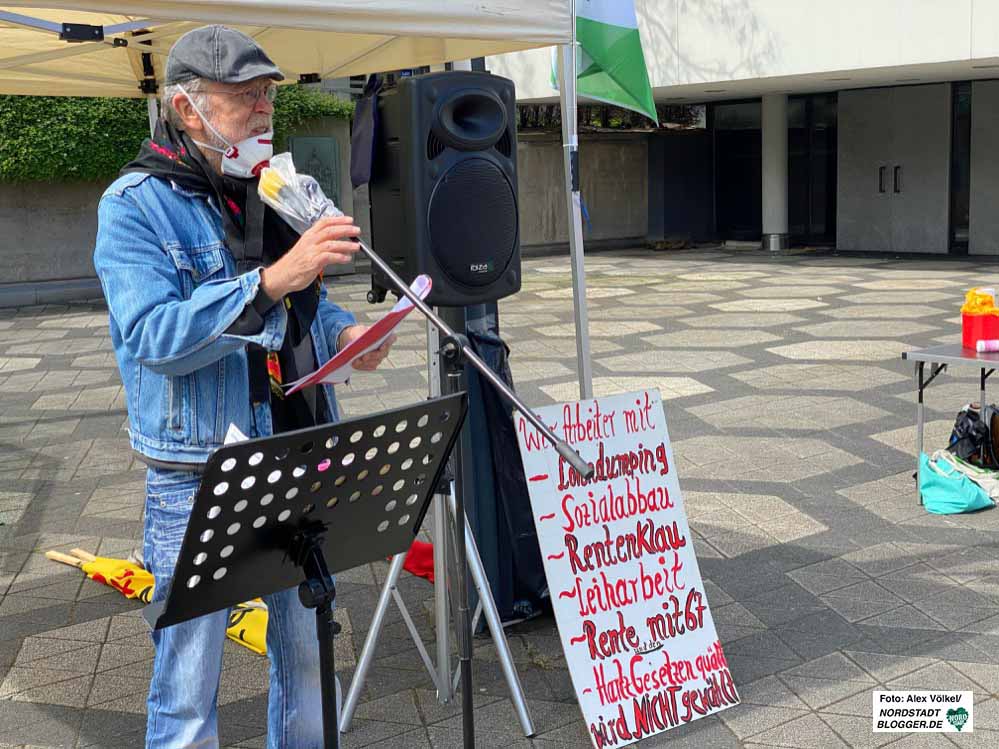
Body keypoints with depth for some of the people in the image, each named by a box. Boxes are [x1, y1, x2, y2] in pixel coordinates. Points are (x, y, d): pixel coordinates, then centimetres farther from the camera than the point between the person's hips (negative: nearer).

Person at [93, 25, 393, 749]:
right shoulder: (135, 203, -8)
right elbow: (152, 337, -21)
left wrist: (345, 333, -3)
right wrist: (273, 280, -31)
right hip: (199, 478, -5)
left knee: (307, 650, 19)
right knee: (188, 684, 6)